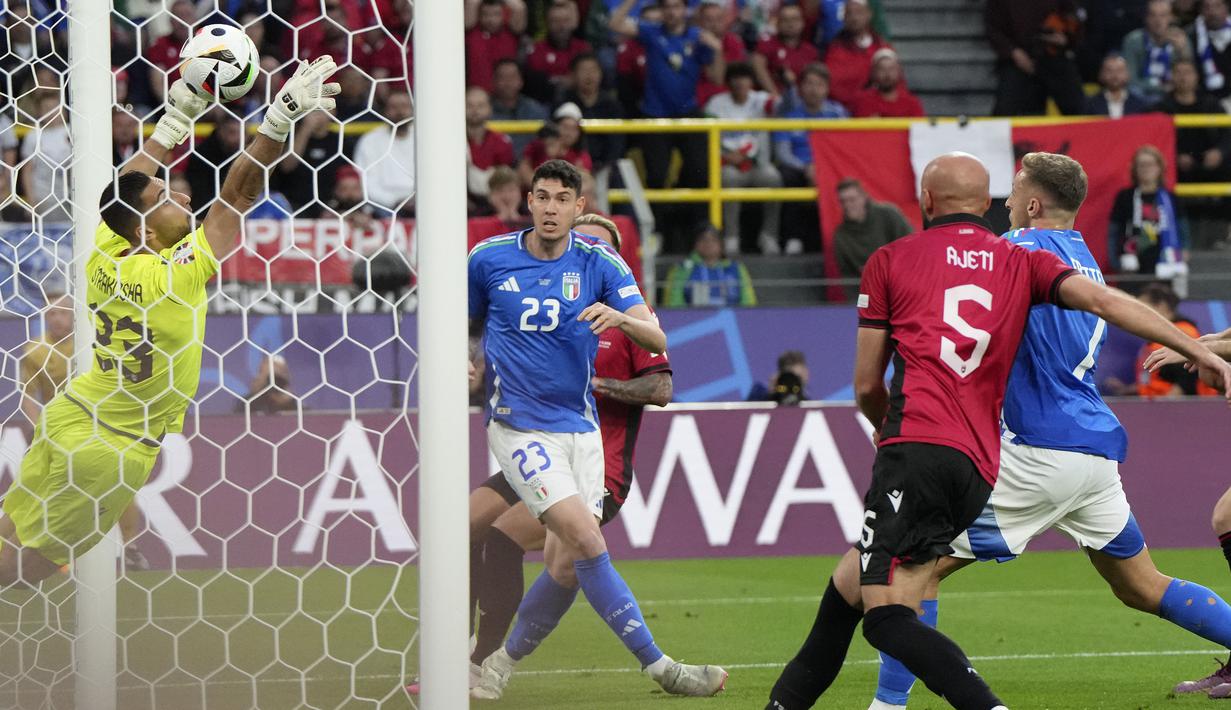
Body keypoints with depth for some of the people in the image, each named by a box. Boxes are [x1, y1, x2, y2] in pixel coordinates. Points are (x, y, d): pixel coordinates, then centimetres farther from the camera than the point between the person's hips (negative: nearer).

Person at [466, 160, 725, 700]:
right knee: (587, 541, -19)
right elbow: (463, 325, 16)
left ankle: (503, 662, 22)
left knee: (565, 566, -1)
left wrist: (622, 318, -28)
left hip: (579, 428, 3)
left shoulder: (599, 263, -1)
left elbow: (658, 341, -7)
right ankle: (658, 666, -16)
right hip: (518, 427, -3)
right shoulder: (489, 259, -2)